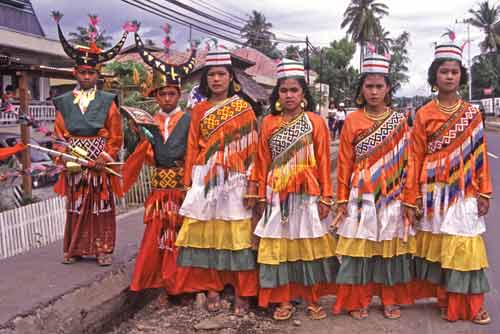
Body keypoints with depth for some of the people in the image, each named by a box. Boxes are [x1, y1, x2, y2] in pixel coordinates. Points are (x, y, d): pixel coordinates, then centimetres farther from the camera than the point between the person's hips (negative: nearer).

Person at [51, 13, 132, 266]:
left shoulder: (107, 101, 1)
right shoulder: (64, 102, 6)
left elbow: (116, 135, -1)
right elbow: (59, 133, 5)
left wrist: (105, 157, -11)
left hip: (100, 161, -2)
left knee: (101, 205, 3)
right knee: (76, 206, 9)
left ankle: (102, 249, 10)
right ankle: (74, 248, 19)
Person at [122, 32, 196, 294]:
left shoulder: (188, 119, -2)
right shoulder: (150, 121, 8)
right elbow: (151, 159, 4)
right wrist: (141, 136, -8)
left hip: (181, 183, -3)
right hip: (158, 185, 3)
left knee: (179, 230, 4)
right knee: (156, 231, 7)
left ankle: (175, 278, 16)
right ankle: (155, 276, 18)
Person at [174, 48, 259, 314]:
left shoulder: (244, 108, 4)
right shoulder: (199, 110, 10)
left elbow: (251, 148, 0)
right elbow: (193, 147, 10)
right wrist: (190, 181, 4)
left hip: (235, 179, -2)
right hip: (205, 179, 2)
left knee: (237, 233, -2)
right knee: (206, 232, 2)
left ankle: (241, 292, 8)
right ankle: (212, 288, 14)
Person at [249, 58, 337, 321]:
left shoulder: (315, 122, 0)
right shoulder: (268, 123, 5)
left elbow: (324, 162, -2)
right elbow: (262, 162, 6)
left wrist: (326, 198, -6)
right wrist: (260, 196, 3)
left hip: (307, 193, -2)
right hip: (276, 195, 2)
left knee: (309, 245, 4)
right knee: (278, 246, 5)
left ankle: (312, 299, 17)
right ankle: (284, 300, 17)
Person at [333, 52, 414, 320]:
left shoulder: (399, 121, 3)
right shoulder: (352, 121, 0)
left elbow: (407, 161, 3)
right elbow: (344, 163, 1)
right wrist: (342, 199, 0)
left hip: (392, 197, 1)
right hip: (361, 196, -1)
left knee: (391, 246, 7)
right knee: (360, 247, 3)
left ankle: (391, 300, 21)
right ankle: (358, 301, 16)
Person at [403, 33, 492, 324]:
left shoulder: (472, 114, 4)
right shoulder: (424, 115, 1)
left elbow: (480, 155, 5)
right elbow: (416, 157, 0)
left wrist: (484, 193, 0)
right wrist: (411, 199, -2)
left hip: (464, 192, 1)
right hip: (434, 192, 0)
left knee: (466, 247, 1)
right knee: (436, 246, 4)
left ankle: (472, 306, 12)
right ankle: (446, 301, 18)